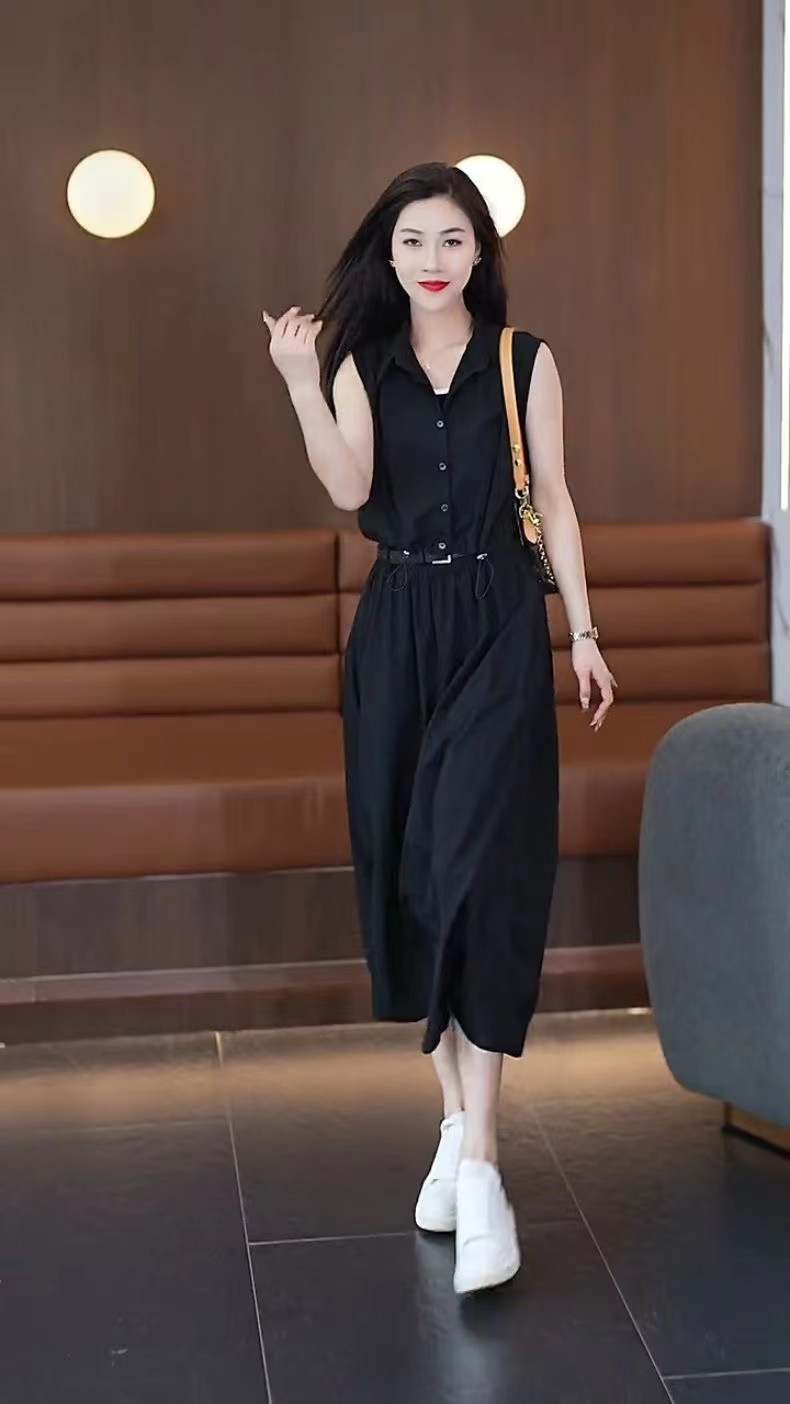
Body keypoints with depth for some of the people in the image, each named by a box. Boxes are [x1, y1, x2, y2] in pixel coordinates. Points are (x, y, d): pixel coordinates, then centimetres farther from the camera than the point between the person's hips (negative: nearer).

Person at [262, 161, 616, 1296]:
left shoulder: (525, 362, 5)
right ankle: (456, 1120, 20)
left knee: (481, 872, -13)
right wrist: (298, 383, -20)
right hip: (397, 632, 3)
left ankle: (478, 1161, -13)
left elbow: (554, 500, 7)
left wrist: (584, 632, 4)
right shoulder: (361, 367, 8)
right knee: (407, 874, 5)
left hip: (500, 628, -3)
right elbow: (350, 491, -8)